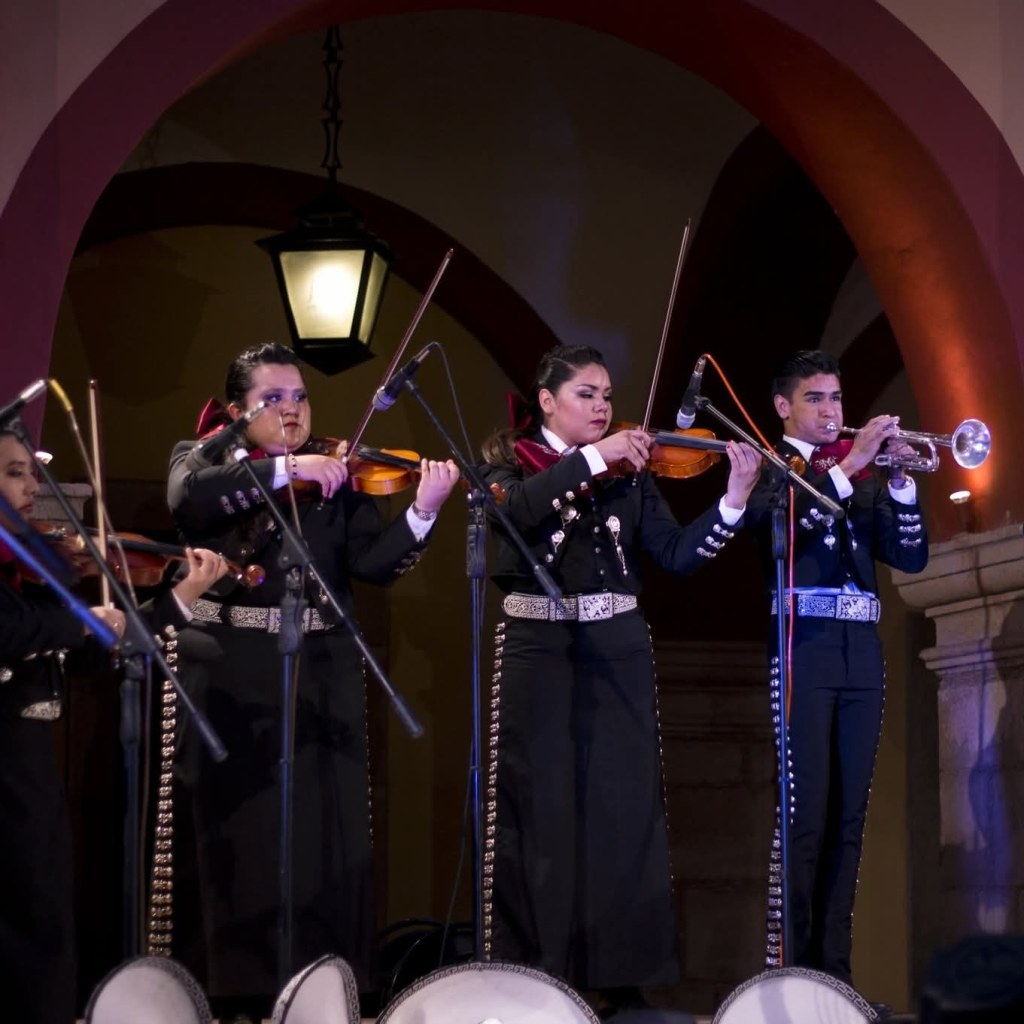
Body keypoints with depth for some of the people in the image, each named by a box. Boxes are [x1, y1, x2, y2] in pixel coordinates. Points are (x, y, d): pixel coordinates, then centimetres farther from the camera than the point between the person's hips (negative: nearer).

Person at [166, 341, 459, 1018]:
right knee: (239, 832, 3)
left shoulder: (337, 475, 7)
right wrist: (282, 468, -27)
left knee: (326, 835, 0)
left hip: (320, 675, 1)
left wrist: (422, 514, -22)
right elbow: (190, 500, -18)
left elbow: (374, 564, -4)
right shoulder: (200, 458, 6)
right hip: (230, 674, -1)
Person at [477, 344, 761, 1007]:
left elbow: (680, 555, -2)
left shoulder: (629, 475, 9)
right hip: (537, 651, -2)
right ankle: (531, 974, 4)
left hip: (616, 653, 2)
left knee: (621, 806, -1)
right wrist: (592, 457, -25)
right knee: (539, 806, -1)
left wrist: (735, 499, -16)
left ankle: (622, 974, 2)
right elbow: (517, 509, -20)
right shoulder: (510, 463, 3)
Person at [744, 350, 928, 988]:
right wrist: (849, 466, -21)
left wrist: (902, 482, -4)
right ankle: (787, 966, -10)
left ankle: (833, 965, 6)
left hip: (861, 651, 5)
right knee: (802, 814, -10)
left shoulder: (863, 476, 19)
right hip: (801, 647, -5)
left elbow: (912, 556, 11)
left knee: (848, 815, 4)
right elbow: (778, 523, -17)